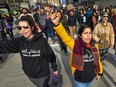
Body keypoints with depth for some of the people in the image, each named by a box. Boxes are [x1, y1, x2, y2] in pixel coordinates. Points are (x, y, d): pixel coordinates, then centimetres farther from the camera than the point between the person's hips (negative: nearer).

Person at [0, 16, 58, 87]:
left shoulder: (42, 41, -20)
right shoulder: (20, 41, -10)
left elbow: (51, 55, -11)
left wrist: (55, 68, -1)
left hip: (43, 74, -4)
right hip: (30, 74, 4)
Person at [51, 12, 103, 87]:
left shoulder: (94, 45, -11)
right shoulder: (75, 44, -21)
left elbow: (97, 59, 2)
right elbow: (64, 37, -36)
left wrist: (100, 72, 13)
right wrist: (56, 23, -52)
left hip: (91, 77, 4)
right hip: (80, 79, -3)